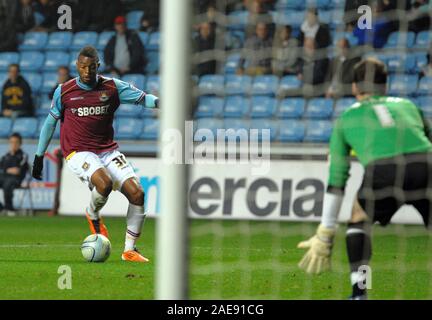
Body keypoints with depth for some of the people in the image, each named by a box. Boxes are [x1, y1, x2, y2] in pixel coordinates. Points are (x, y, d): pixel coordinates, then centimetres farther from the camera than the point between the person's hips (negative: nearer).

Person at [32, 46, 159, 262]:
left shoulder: (112, 87, 2)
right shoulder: (64, 91, 1)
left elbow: (143, 98, -1)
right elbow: (50, 122, 12)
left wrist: (158, 101, -24)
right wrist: (39, 156, 15)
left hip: (108, 150, 3)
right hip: (78, 153, -3)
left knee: (137, 193, -13)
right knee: (104, 182, -33)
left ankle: (129, 250, 0)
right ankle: (93, 216, 3)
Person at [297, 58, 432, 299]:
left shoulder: (347, 118, 31)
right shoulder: (408, 105, 35)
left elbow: (336, 181, 32)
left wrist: (325, 235, 37)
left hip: (383, 171, -1)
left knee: (359, 220, 28)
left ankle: (359, 291, 15)